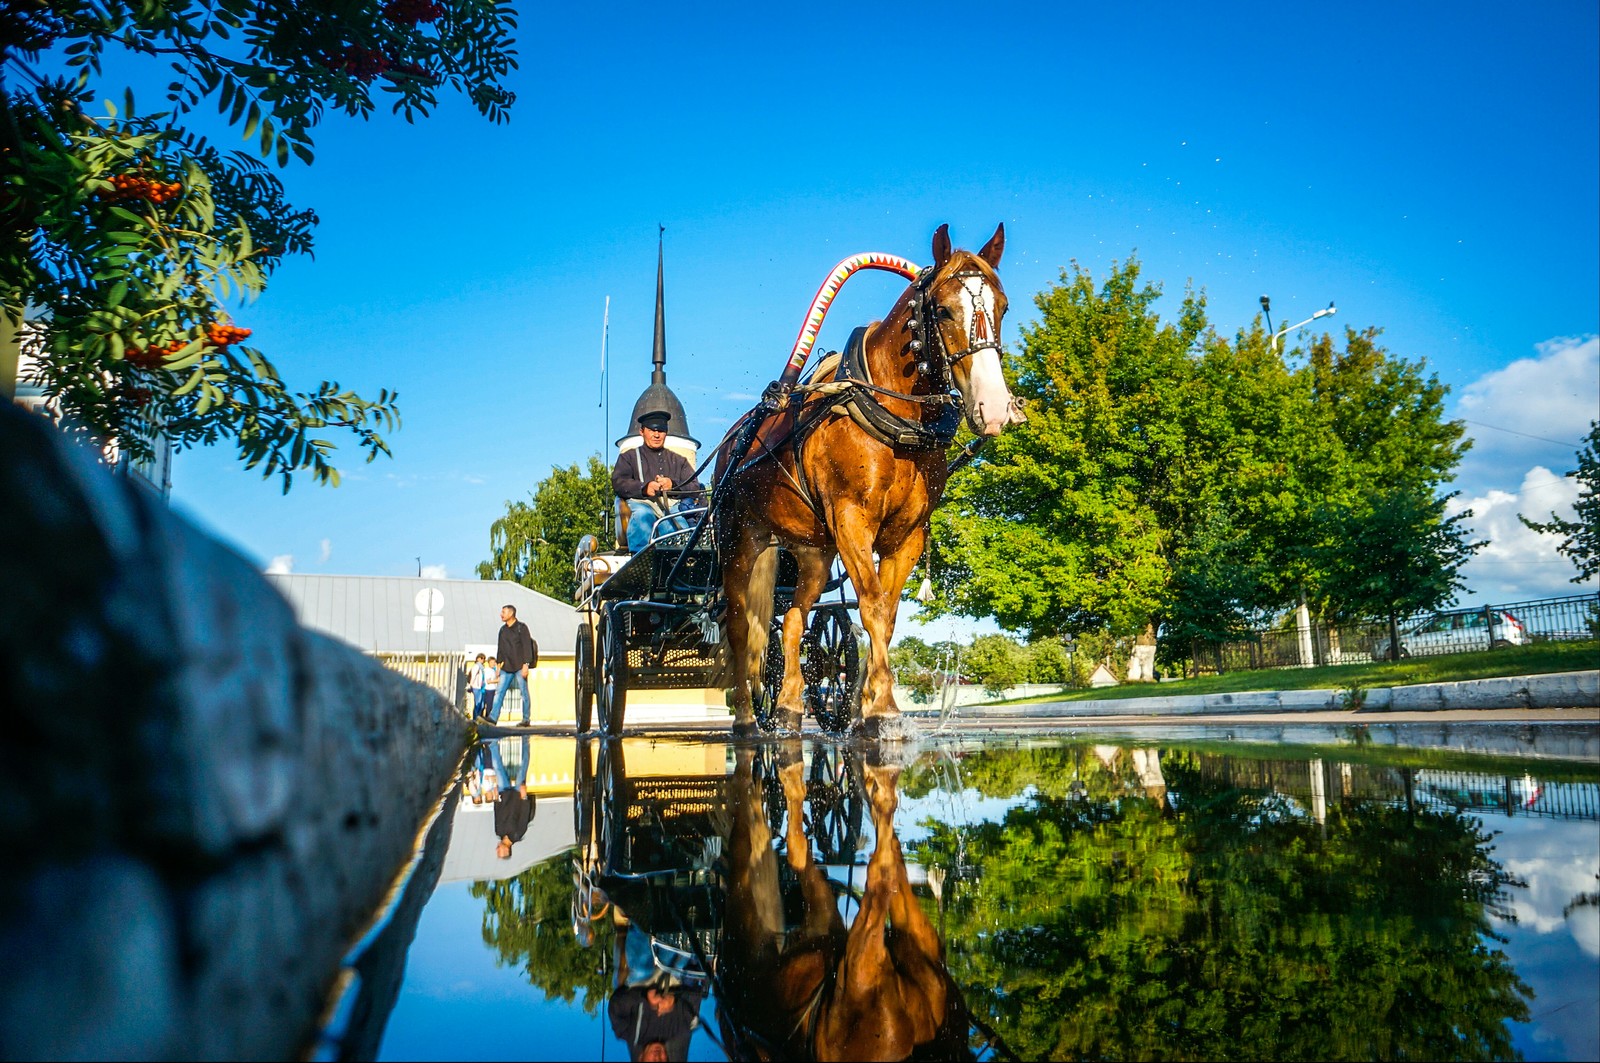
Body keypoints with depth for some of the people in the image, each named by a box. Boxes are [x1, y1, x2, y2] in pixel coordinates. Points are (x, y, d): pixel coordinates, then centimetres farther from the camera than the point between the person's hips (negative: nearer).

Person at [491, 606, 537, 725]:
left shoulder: (521, 627, -4)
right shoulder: (503, 629, 15)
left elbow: (527, 647, -9)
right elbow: (500, 648, 20)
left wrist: (526, 664, -16)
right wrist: (499, 664, 15)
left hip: (520, 666, -6)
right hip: (507, 667, 6)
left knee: (524, 693, -1)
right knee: (499, 692, -3)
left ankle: (526, 719, 4)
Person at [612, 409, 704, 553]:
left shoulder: (679, 460, 35)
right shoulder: (629, 457, 29)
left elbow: (695, 487, 19)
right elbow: (618, 483, 9)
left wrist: (673, 485, -4)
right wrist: (644, 488, -10)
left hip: (673, 505, 2)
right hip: (642, 504, -2)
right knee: (641, 516, -39)